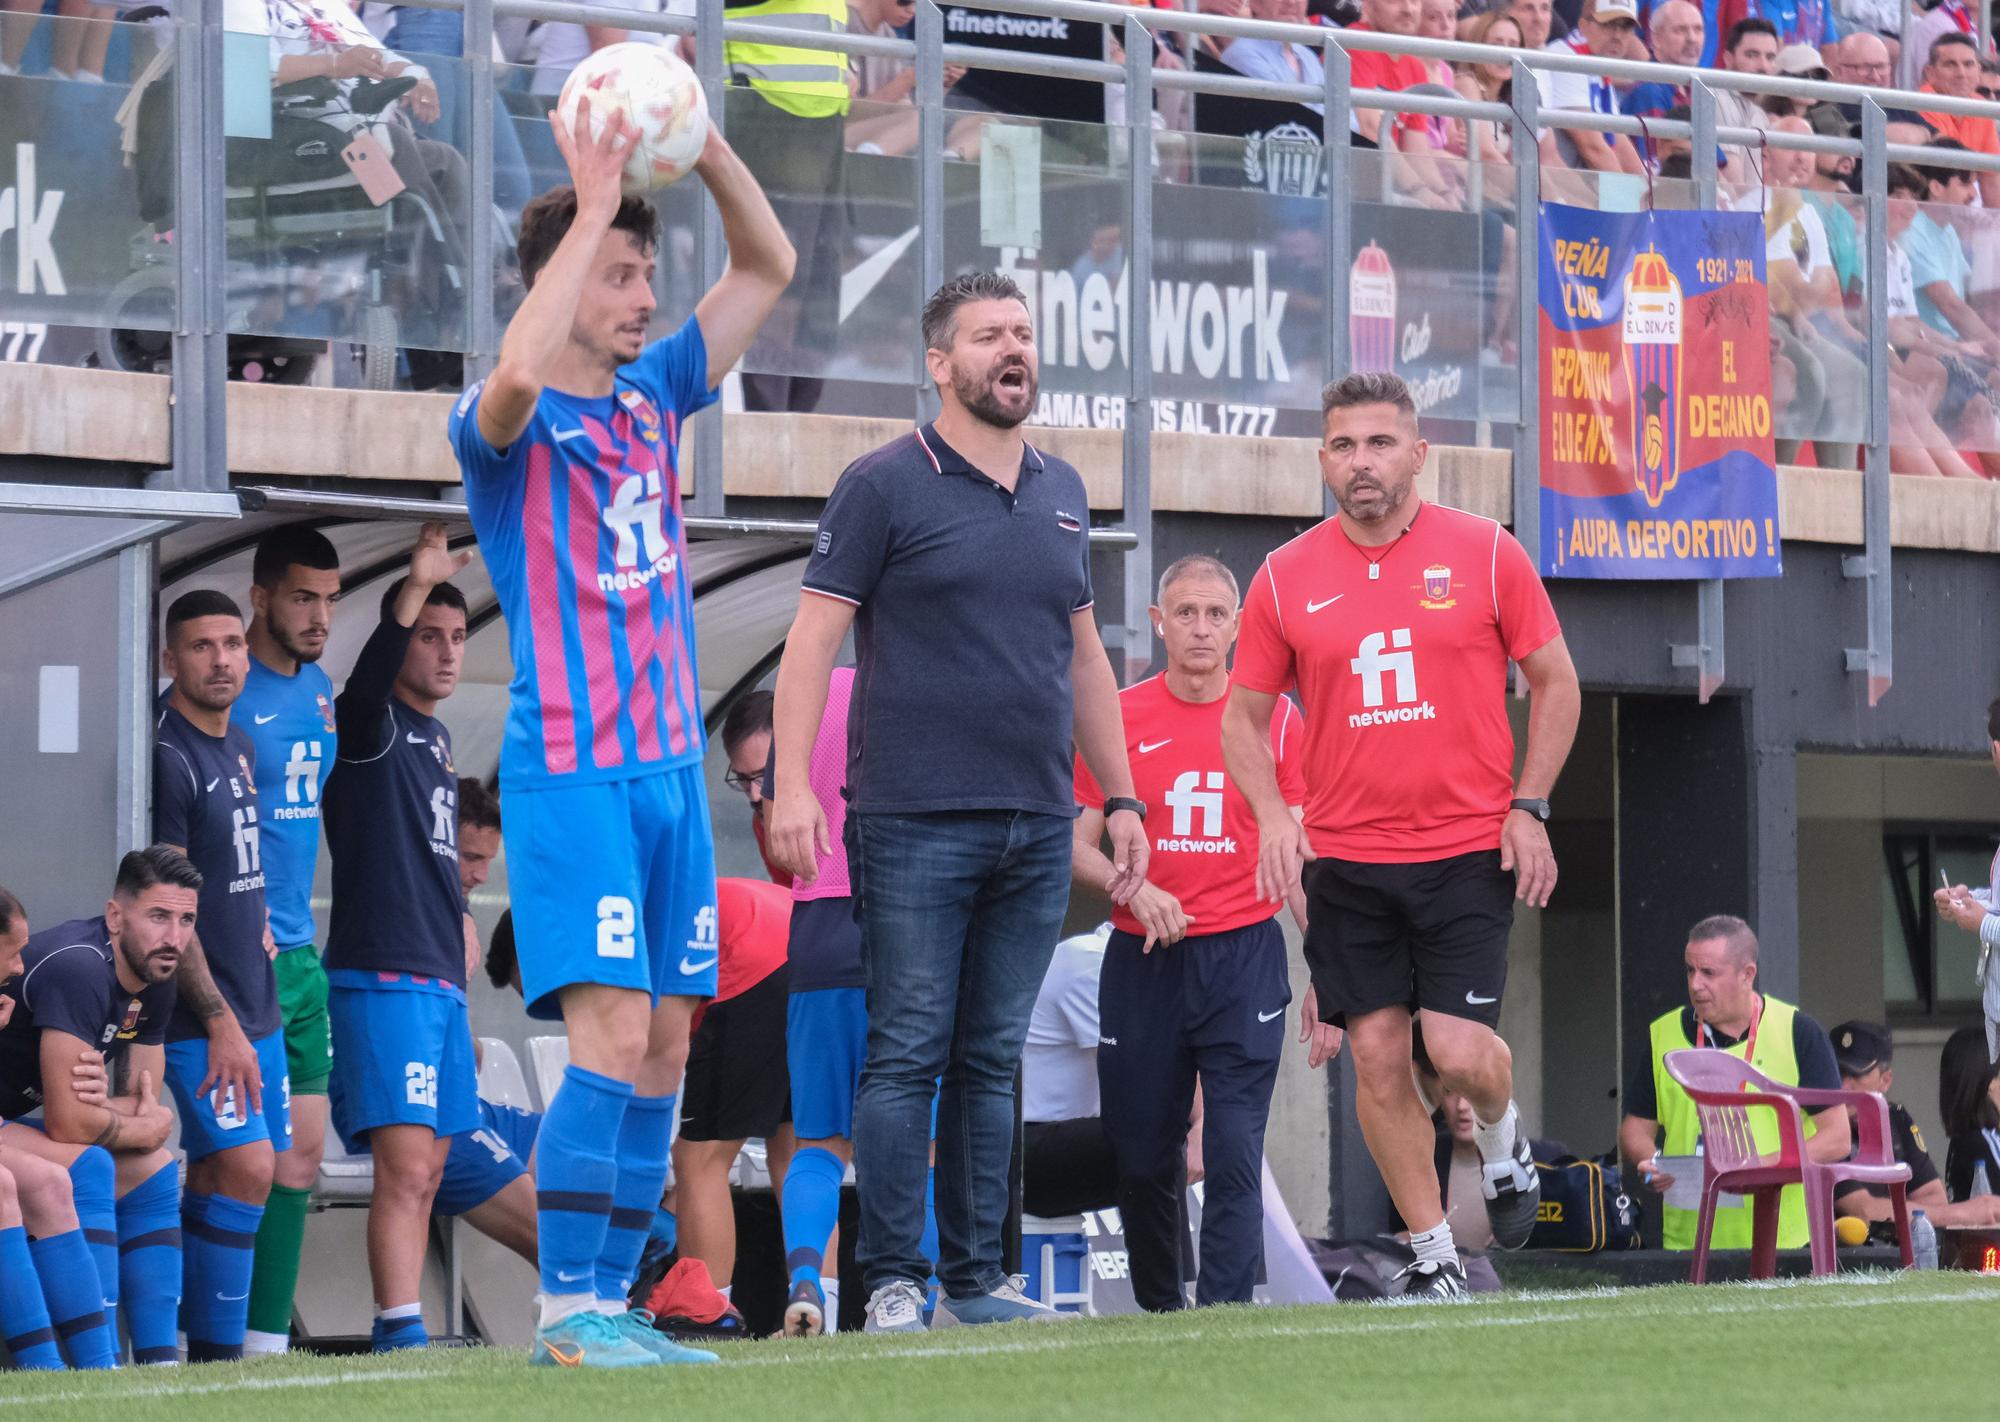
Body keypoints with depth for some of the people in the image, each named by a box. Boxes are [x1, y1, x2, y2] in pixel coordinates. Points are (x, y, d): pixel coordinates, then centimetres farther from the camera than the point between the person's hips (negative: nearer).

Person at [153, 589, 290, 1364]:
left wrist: (254, 918, 14)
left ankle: (211, 1356, 9)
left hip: (254, 1003, 8)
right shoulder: (168, 757, -13)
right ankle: (215, 1354, -13)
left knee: (219, 1176, 7)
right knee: (246, 1164, -16)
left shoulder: (239, 748, 14)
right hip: (200, 1013, -8)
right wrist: (219, 1023, -18)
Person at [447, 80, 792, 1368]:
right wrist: (593, 206, -27)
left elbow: (769, 268, 17)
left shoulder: (652, 398, 14)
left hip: (671, 766, 7)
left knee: (665, 1046, 4)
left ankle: (609, 1304, 8)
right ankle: (566, 1308, -13)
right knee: (613, 1032, -16)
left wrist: (702, 141, 1)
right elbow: (517, 372, -31)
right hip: (572, 770, -7)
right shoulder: (507, 428, -6)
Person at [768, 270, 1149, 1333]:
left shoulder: (1061, 493, 15)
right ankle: (893, 1283, -2)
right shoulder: (885, 486, -2)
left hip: (1036, 828, 5)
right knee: (909, 1054, -5)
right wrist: (792, 785, -15)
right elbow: (813, 639, -6)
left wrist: (1120, 796, 19)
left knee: (992, 1060, 8)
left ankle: (974, 1279, 13)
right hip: (915, 823, -5)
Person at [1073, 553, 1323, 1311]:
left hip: (1245, 956, -1)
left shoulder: (1276, 720, 5)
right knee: (1142, 1157, 4)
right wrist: (1133, 888, -14)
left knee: (1235, 1155, -12)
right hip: (1142, 962, 1)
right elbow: (1079, 844, 6)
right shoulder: (1116, 718, 4)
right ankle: (1159, 1316, 19)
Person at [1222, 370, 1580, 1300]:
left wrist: (1528, 807, -3)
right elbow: (1243, 715, 10)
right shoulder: (1285, 579, 3)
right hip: (1345, 858, 2)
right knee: (1378, 1058, 0)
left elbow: (1555, 683, 6)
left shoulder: (1485, 554, -1)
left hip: (1468, 850, -2)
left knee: (1458, 1051, -12)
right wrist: (1271, 814, -7)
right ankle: (1434, 1255, 12)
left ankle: (1504, 1143, 24)